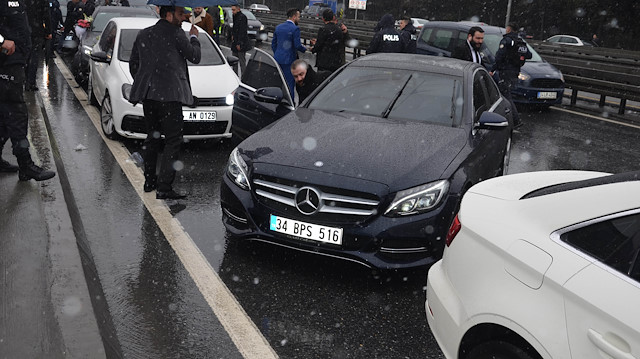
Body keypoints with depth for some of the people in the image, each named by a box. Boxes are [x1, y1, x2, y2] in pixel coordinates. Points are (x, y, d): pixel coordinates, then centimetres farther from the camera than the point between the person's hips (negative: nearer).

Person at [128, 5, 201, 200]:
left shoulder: (143, 34, 16)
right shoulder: (176, 34, -6)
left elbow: (133, 63, 19)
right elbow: (195, 57, 1)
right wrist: (194, 38, 17)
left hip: (147, 94, 8)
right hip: (169, 94, -7)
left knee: (152, 137, 19)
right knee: (173, 140, -5)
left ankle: (149, 181, 25)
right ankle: (164, 187, -10)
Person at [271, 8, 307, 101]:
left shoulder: (278, 27, 9)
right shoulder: (295, 29, -12)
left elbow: (273, 43, 13)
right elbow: (297, 45, -17)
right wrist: (305, 49, 2)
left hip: (278, 58, 7)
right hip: (289, 60, -7)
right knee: (290, 83, 1)